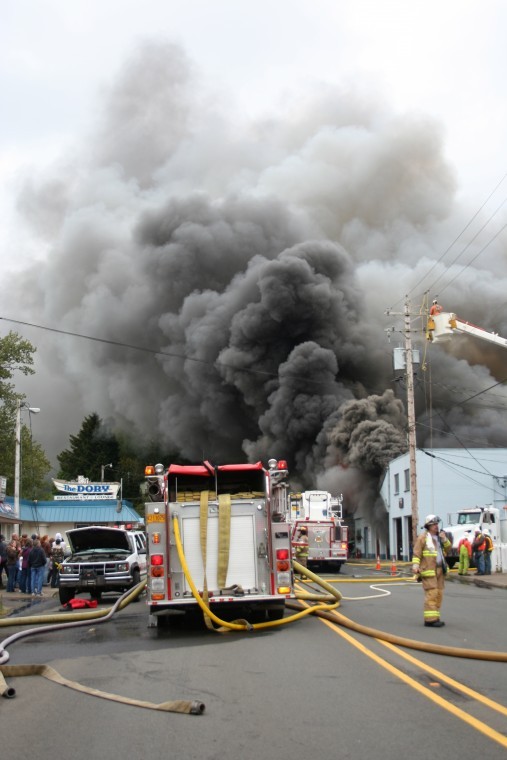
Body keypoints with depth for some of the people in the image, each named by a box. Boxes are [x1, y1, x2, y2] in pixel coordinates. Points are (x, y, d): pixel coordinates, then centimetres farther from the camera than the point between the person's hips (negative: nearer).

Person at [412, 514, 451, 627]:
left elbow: (448, 549, 15)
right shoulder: (423, 537, -4)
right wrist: (415, 565, -19)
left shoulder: (439, 537, 18)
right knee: (431, 593, -13)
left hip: (439, 569, 8)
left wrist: (444, 539, -1)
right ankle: (430, 619, -13)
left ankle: (434, 617, 15)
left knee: (439, 593, 8)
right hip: (428, 570, -8)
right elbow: (417, 553, -8)